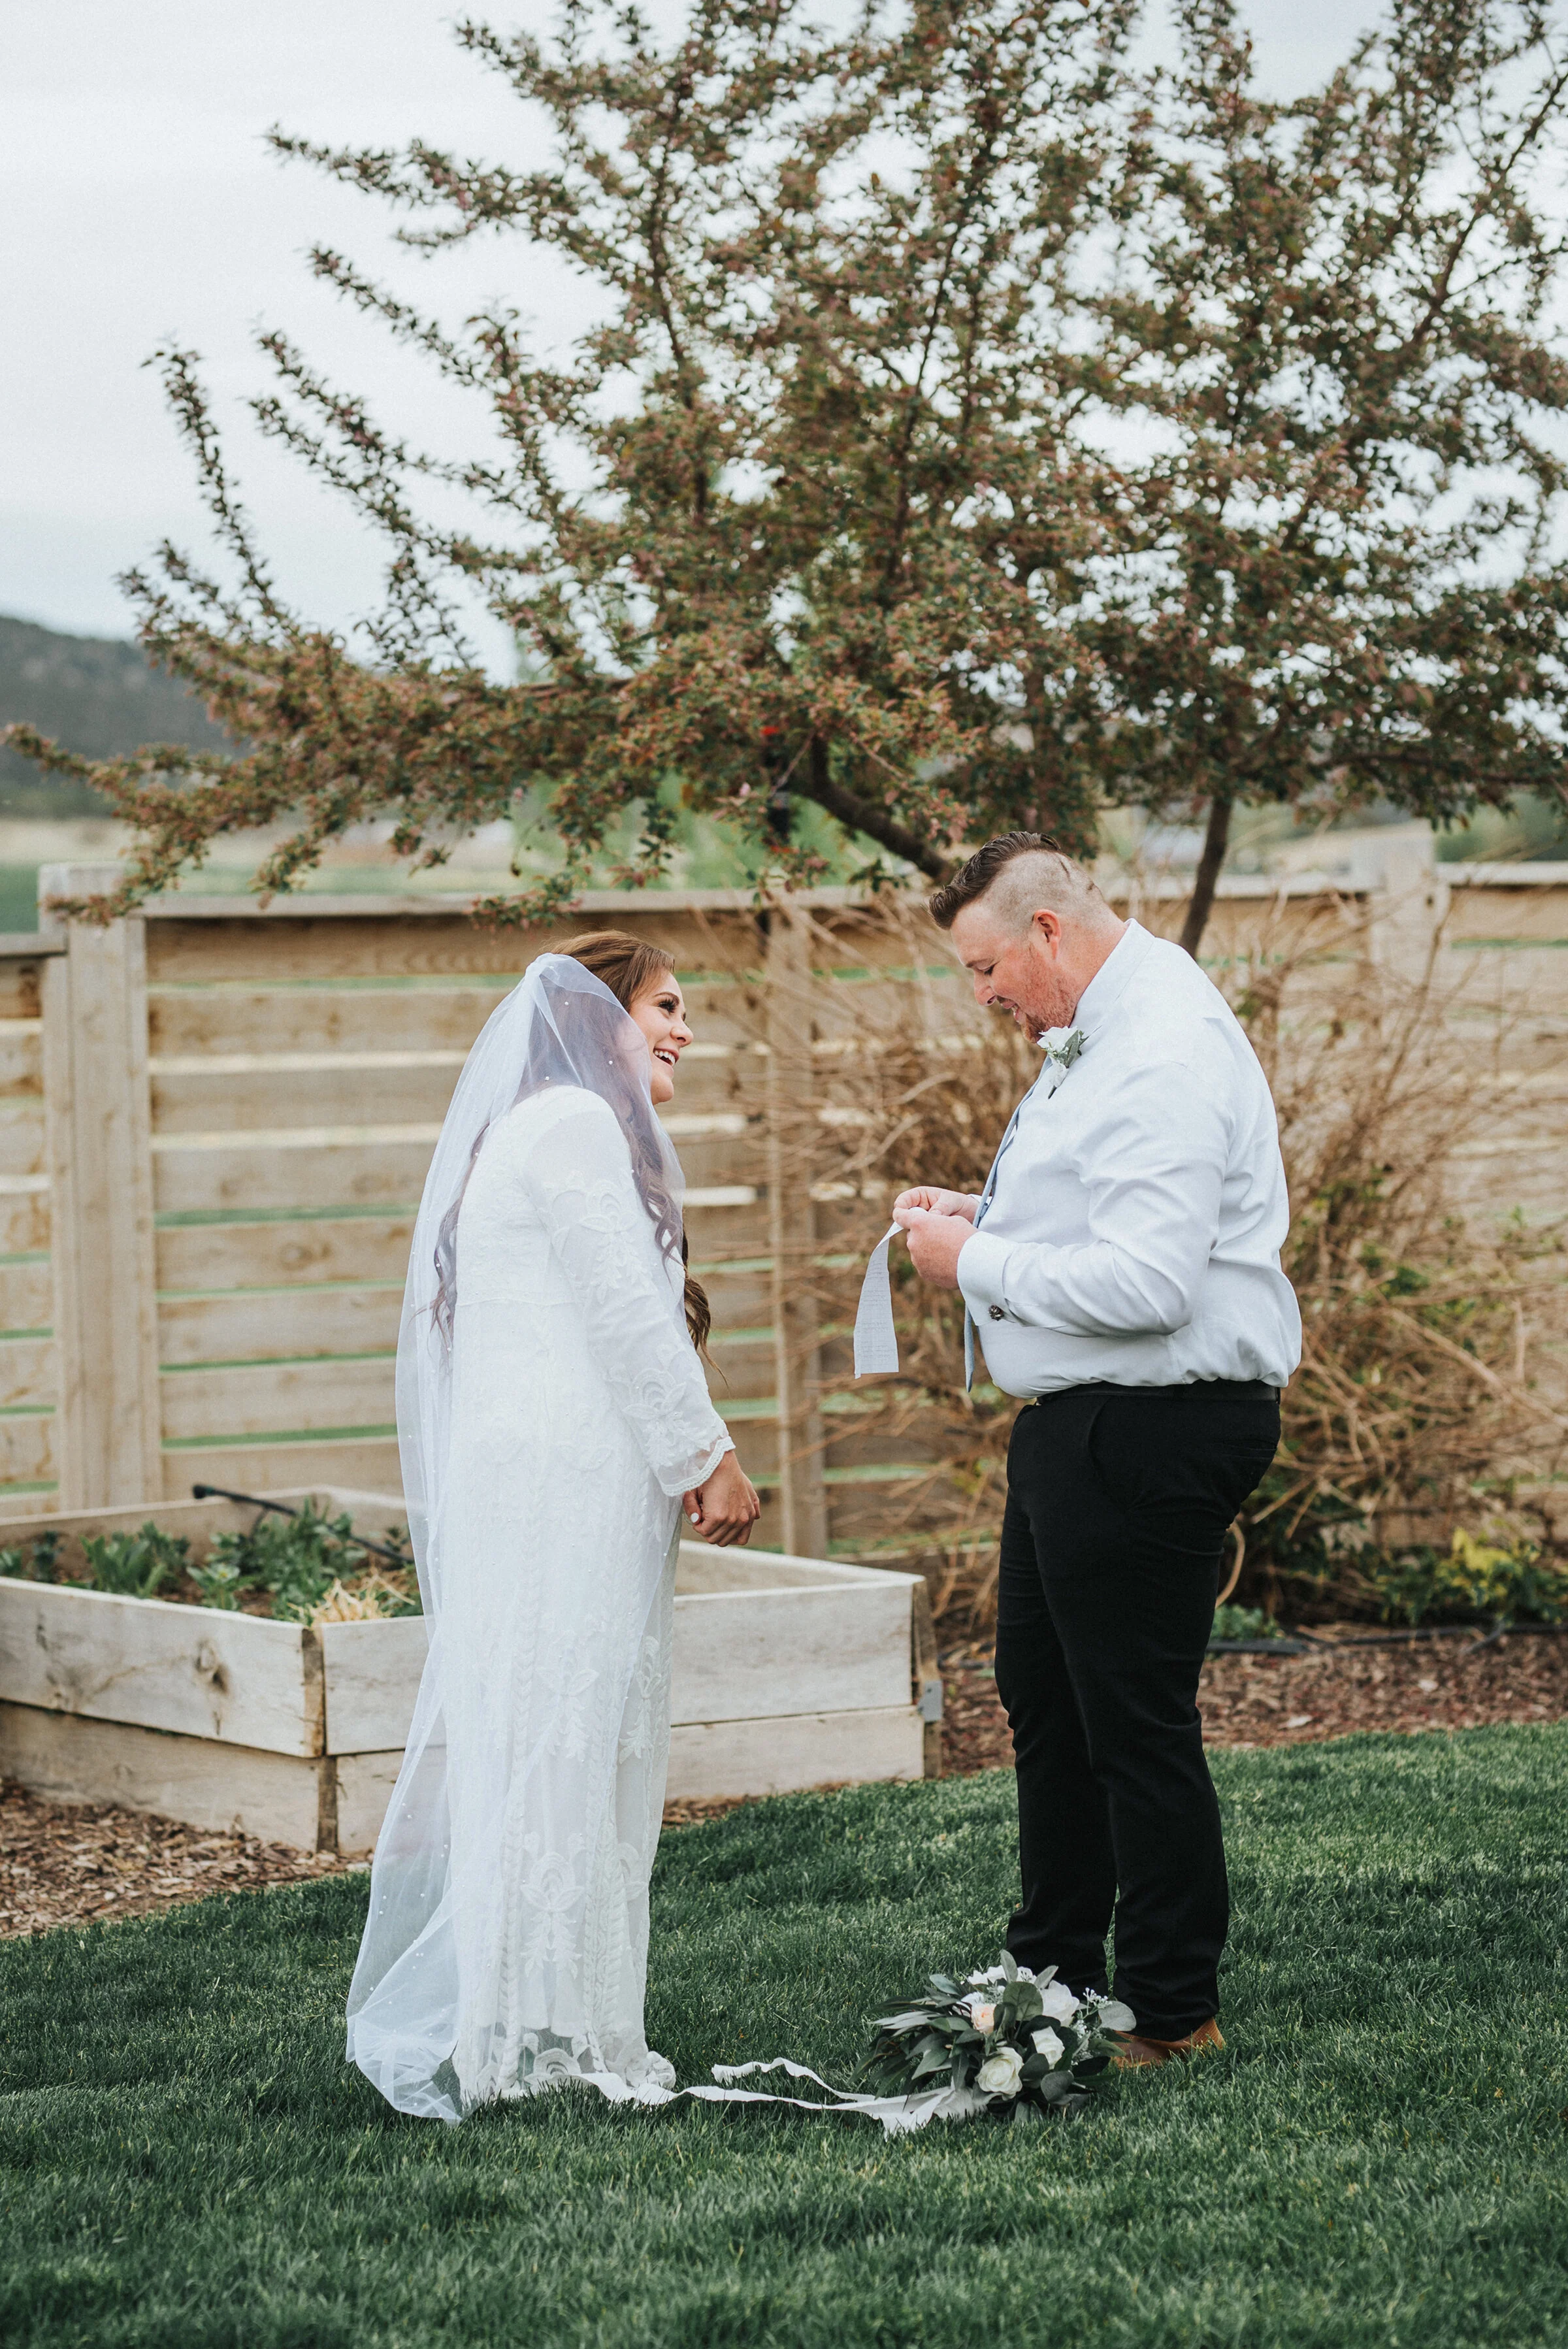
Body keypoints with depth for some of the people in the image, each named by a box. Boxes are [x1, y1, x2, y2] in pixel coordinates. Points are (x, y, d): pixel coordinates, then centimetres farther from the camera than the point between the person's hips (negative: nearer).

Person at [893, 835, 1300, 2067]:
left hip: (1151, 1433, -11)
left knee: (1137, 1722, -3)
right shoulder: (1096, 1038, 13)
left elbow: (1147, 1283, -28)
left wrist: (978, 1264, -17)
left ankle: (1175, 2013, 8)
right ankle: (1053, 1975, 34)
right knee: (1043, 1699, 21)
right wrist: (979, 1214, 10)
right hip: (1079, 1422, 11)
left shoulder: (1167, 1055, -22)